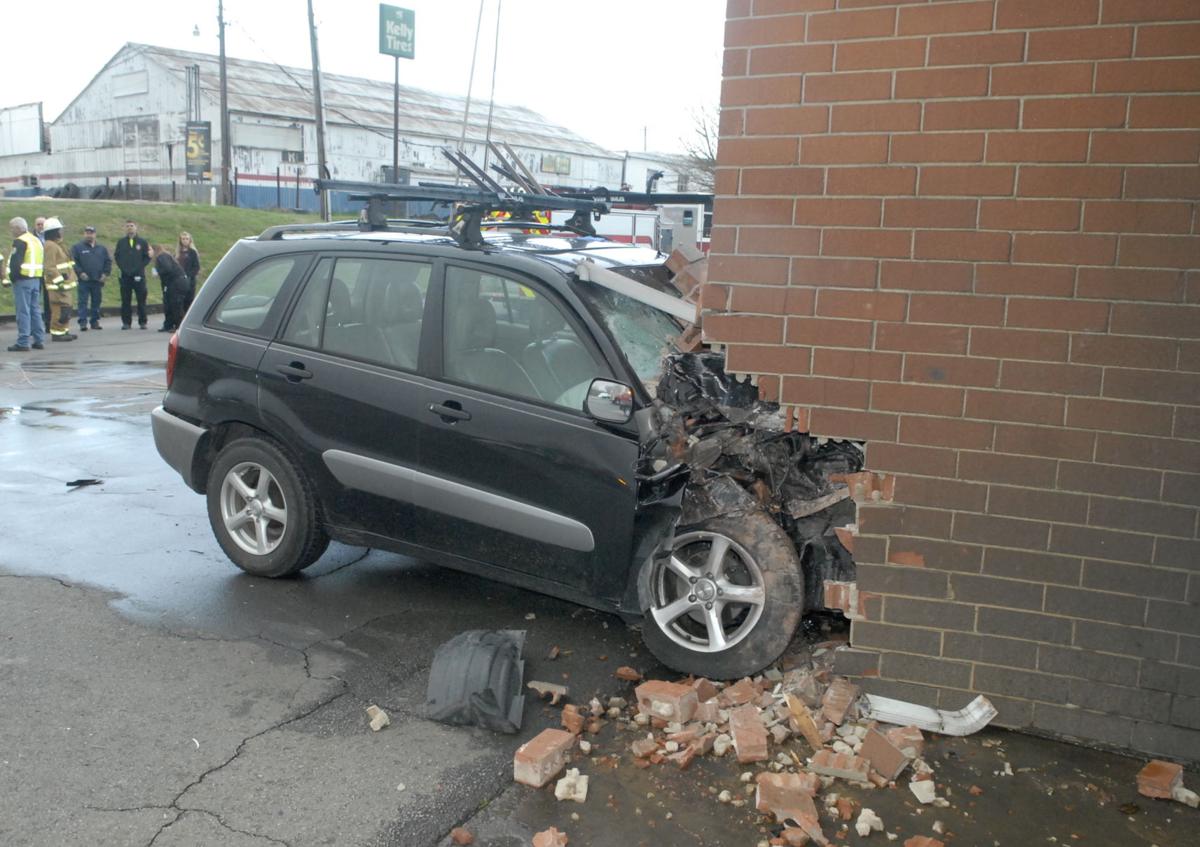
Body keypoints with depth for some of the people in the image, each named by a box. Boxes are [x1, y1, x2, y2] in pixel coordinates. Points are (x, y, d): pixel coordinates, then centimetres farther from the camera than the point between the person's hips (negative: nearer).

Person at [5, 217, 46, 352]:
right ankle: (38, 340, 15)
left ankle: (23, 343, -6)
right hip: (36, 279, 8)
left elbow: (15, 262, -19)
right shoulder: (36, 240, 16)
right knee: (35, 310, 12)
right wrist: (39, 279, 15)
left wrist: (12, 277, -8)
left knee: (23, 311, -6)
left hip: (23, 280, -8)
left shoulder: (20, 241, -11)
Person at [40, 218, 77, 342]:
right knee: (60, 309, -10)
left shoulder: (58, 244, 19)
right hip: (57, 285, -11)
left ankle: (64, 331, 22)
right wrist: (59, 280, -24)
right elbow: (49, 267, -21)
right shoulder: (50, 246, -14)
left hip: (65, 284, 11)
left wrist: (69, 279, 24)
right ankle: (57, 333, -6)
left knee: (65, 309, 15)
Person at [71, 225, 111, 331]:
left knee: (96, 302, 8)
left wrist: (105, 273, 1)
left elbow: (108, 261, 13)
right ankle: (83, 322, -6)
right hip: (84, 280, -3)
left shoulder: (102, 248, 13)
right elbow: (74, 262, -2)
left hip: (98, 280, 3)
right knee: (83, 302, -5)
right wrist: (80, 273, -12)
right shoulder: (77, 248, 3)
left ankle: (95, 322, 15)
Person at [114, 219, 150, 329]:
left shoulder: (142, 242, 6)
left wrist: (140, 267, -6)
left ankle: (142, 322, 4)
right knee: (125, 300, 3)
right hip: (125, 275, 2)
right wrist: (122, 267, -1)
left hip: (139, 275, -2)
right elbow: (116, 256, 12)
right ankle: (126, 322, 7)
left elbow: (147, 257, 4)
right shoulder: (121, 242, 10)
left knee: (141, 299, -2)